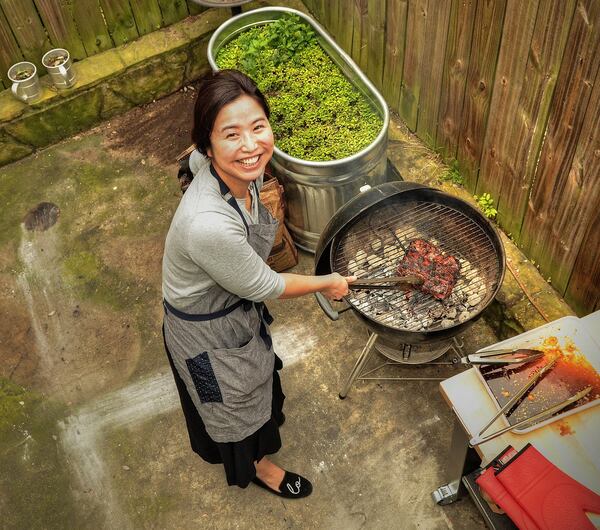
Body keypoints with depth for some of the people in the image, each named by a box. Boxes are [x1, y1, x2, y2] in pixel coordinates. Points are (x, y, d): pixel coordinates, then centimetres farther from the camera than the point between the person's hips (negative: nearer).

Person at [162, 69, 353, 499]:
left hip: (236, 301, 7)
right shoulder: (210, 226, -46)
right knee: (236, 402, 23)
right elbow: (264, 286, -27)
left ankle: (259, 440, 69)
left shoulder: (241, 169, -22)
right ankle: (255, 465, 57)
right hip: (207, 330, -7)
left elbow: (194, 159, 4)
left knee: (253, 378, 35)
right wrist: (325, 283, -11)